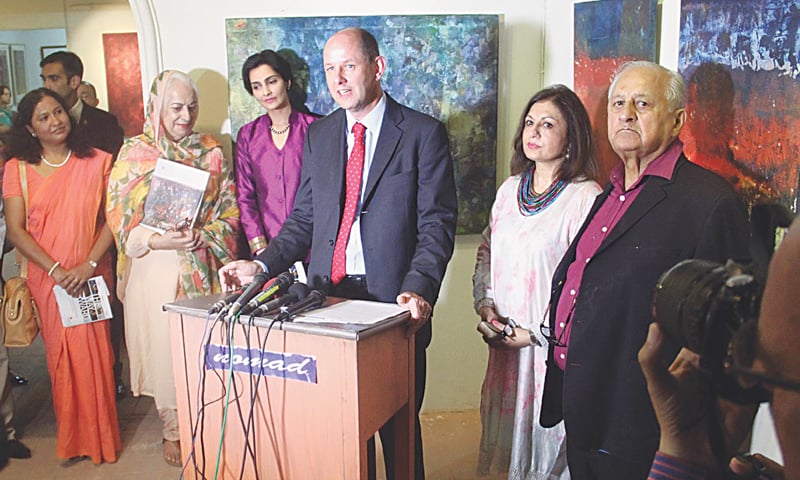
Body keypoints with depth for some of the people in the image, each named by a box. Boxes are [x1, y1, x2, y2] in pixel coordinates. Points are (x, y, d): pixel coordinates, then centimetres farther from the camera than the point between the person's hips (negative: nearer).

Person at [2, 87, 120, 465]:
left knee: (96, 353, 2)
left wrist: (88, 264, -13)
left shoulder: (97, 162, 2)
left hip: (92, 276, 0)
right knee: (61, 356, 6)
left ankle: (101, 435, 18)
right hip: (47, 279, 1)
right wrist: (56, 270, -12)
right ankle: (72, 438, 22)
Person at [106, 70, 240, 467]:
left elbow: (230, 208, 6)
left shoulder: (211, 152, 6)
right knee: (163, 348, 4)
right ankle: (173, 430, 22)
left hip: (203, 266, 1)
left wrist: (204, 235, -12)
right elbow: (118, 215, -2)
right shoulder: (133, 153, 1)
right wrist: (156, 241, -17)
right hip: (155, 267, -1)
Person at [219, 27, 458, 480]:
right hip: (328, 297, 4)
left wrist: (418, 288, -24)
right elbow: (304, 220, 12)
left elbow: (437, 224, -9)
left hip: (393, 303, -4)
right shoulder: (319, 136, 11)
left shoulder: (424, 133, -4)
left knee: (397, 425, 10)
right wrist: (262, 265, -3)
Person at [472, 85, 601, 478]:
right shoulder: (510, 190, 9)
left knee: (549, 444, 6)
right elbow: (487, 252, 16)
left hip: (553, 346, -6)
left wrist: (535, 332, -14)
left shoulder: (586, 197, -12)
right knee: (511, 434, 17)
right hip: (505, 341, 6)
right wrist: (486, 306, 2)